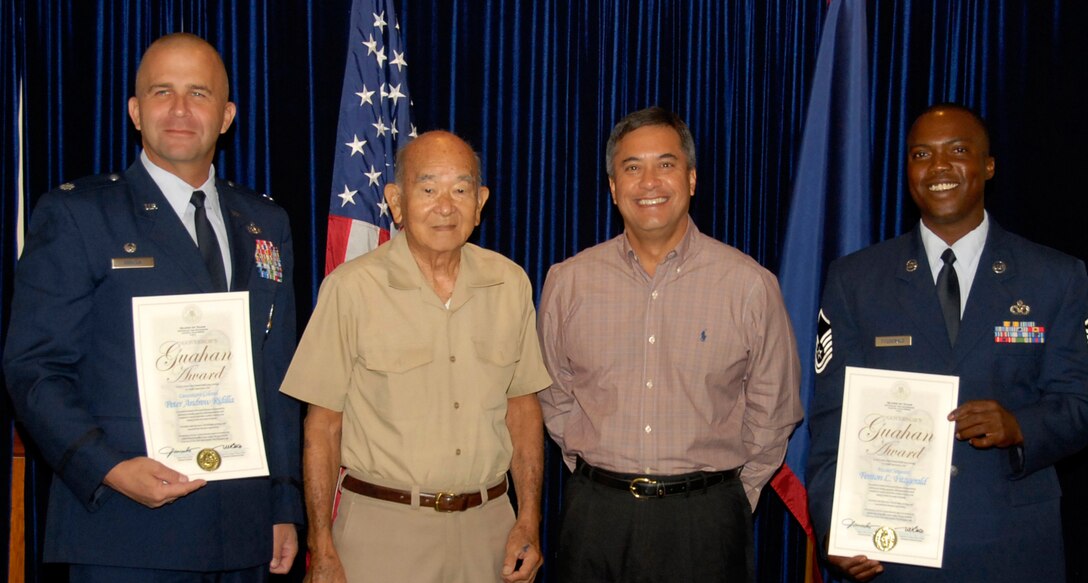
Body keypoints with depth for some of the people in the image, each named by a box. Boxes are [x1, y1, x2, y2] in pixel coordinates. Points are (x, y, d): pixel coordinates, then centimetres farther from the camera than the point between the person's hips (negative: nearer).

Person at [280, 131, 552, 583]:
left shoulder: (511, 284, 2)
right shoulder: (351, 288, -10)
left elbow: (522, 406, 8)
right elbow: (322, 425, -7)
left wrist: (529, 520, 4)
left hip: (487, 525, 4)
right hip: (382, 528, -3)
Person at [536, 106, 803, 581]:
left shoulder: (750, 285, -4)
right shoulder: (567, 282, 1)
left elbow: (771, 412, 3)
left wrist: (731, 497, 4)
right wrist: (597, 473, 9)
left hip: (705, 523, -1)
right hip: (595, 518, 2)